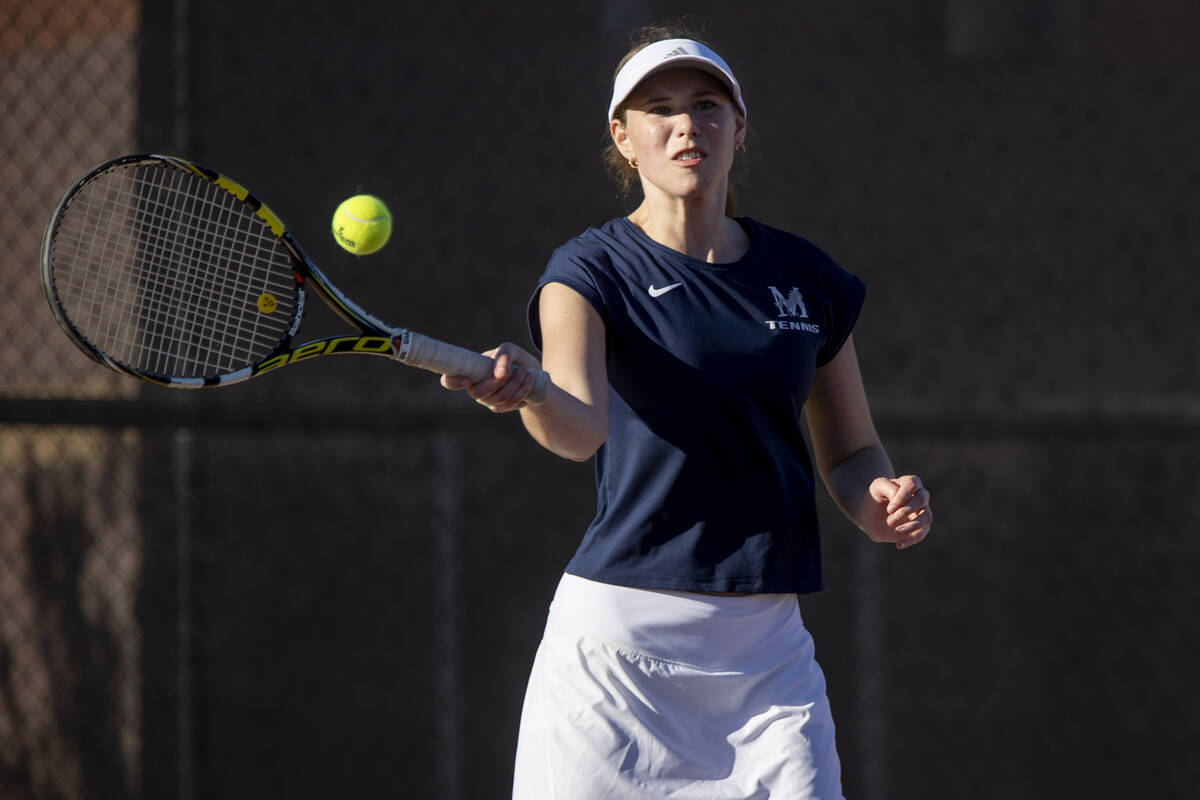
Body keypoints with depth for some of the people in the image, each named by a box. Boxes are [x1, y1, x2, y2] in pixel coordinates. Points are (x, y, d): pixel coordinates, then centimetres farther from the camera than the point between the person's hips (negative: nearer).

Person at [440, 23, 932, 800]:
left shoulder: (808, 278, 11)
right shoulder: (593, 271, -3)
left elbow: (850, 451, 20)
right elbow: (579, 426, -22)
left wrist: (880, 502, -3)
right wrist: (525, 389, -44)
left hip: (767, 646, 3)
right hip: (620, 640, -3)